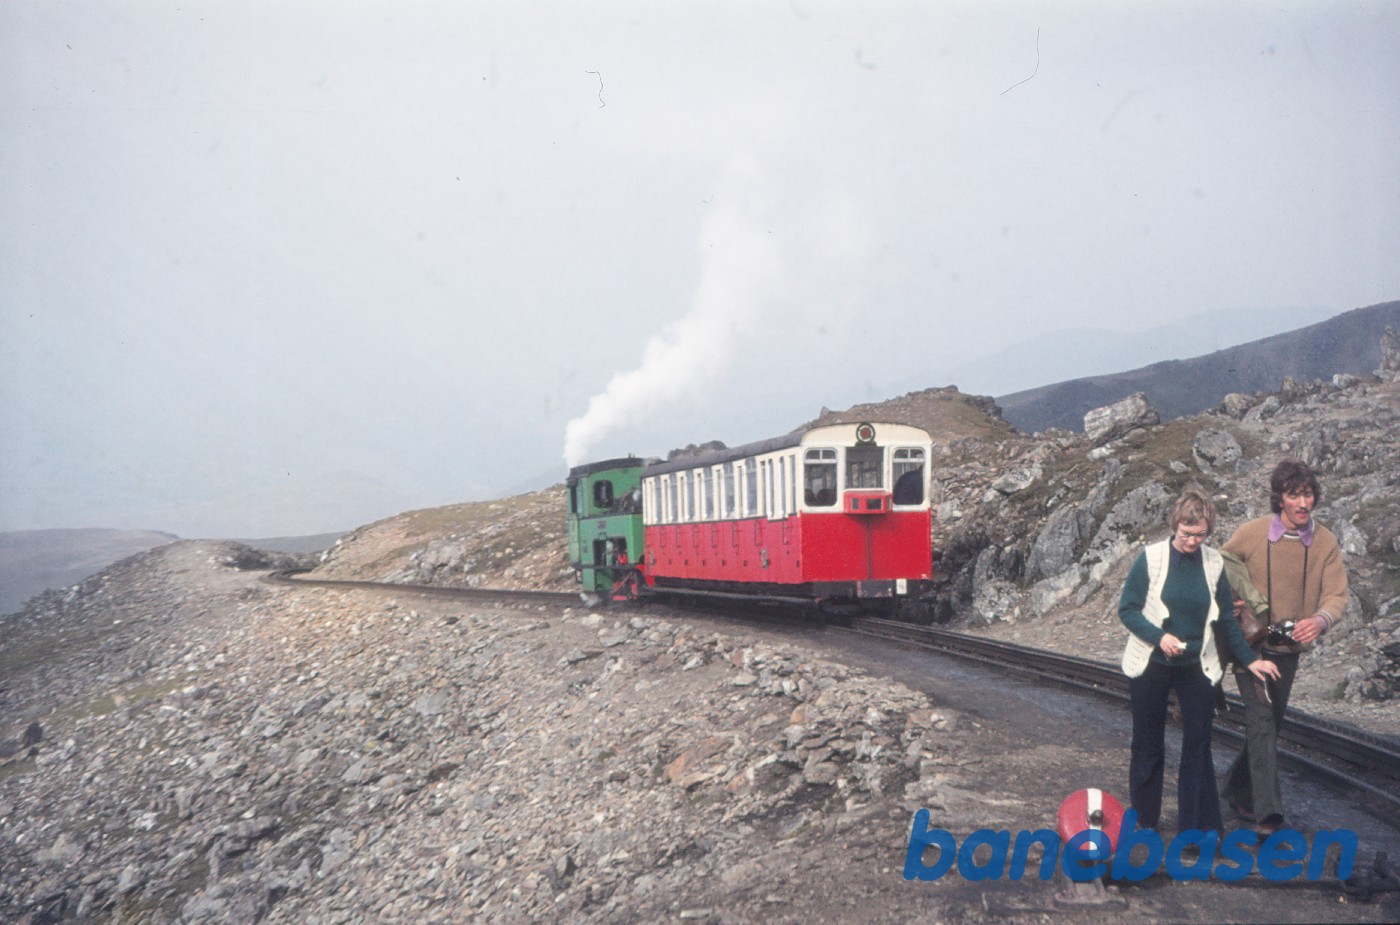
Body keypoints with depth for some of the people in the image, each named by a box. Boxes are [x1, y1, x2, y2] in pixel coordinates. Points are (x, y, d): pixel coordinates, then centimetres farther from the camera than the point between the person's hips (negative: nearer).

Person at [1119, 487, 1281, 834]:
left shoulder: (1213, 562, 0)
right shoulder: (1150, 558, -9)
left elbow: (1225, 619, 9)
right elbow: (1127, 609, -8)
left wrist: (1249, 659, 8)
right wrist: (1159, 637, -21)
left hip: (1197, 666, 2)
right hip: (1152, 665, -2)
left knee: (1198, 745, 1)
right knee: (1148, 745, 9)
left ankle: (1199, 826, 7)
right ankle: (1144, 821, 23)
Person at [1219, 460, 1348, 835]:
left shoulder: (1326, 543, -3)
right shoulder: (1251, 533, -9)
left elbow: (1336, 594, -10)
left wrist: (1320, 620, -31)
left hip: (1289, 649, 4)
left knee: (1270, 723, 15)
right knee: (1262, 719, -15)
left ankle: (1237, 790, 36)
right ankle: (1268, 811, -21)